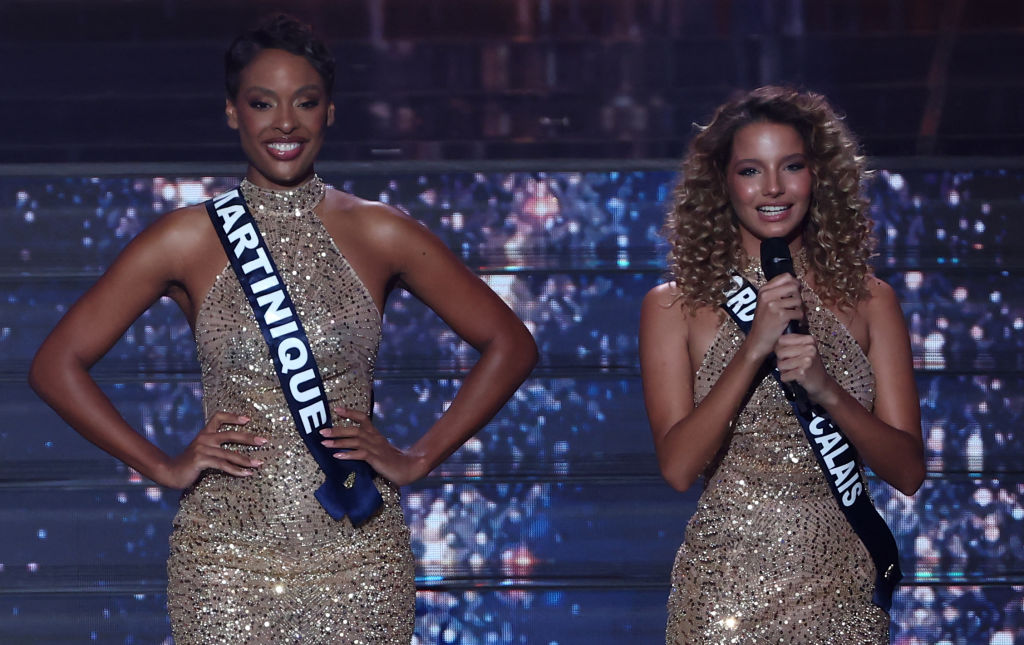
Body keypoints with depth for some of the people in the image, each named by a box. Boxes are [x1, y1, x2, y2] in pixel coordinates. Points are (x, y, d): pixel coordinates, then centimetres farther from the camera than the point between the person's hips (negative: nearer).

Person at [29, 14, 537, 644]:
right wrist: (165, 466, 0)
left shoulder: (379, 234, 4)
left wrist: (418, 459, 3)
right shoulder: (187, 239, 2)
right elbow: (57, 364, 6)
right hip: (228, 565, -1)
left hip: (359, 564, 1)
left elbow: (510, 344, 10)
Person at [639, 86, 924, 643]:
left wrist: (828, 392, -17)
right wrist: (754, 348, -18)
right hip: (726, 591, -2)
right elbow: (678, 467, -10)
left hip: (843, 590, 2)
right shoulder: (674, 306, -1)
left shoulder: (868, 300, 4)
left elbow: (908, 471, -1)